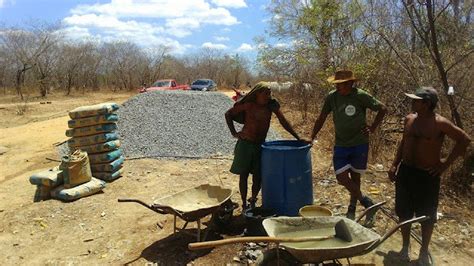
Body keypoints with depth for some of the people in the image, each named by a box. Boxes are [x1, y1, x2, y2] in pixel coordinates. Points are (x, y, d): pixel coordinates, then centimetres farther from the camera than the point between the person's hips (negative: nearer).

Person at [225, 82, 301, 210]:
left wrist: (298, 138, -10)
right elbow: (228, 114, -2)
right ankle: (244, 205, 17)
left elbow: (284, 122, -5)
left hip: (260, 144, 3)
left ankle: (253, 201, 27)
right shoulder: (248, 105, -12)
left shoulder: (272, 104, -5)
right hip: (245, 143, -3)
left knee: (258, 176, 5)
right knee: (244, 175, 4)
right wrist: (234, 133, -8)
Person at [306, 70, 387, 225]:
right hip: (341, 145, 3)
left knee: (355, 177, 8)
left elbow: (382, 109, 1)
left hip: (359, 144, -2)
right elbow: (321, 118, 6)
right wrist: (312, 138, 3)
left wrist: (372, 129, -6)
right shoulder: (332, 97, -3)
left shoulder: (361, 96, -11)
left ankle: (352, 209, 28)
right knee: (342, 178, -4)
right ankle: (367, 203, 16)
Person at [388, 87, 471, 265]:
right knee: (404, 213, 14)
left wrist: (446, 163, -10)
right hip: (405, 172, 5)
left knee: (426, 217, 9)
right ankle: (405, 247, 34)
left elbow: (464, 139, -10)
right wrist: (395, 165, 9)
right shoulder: (409, 119, 3)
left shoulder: (440, 123, -14)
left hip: (427, 175, -5)